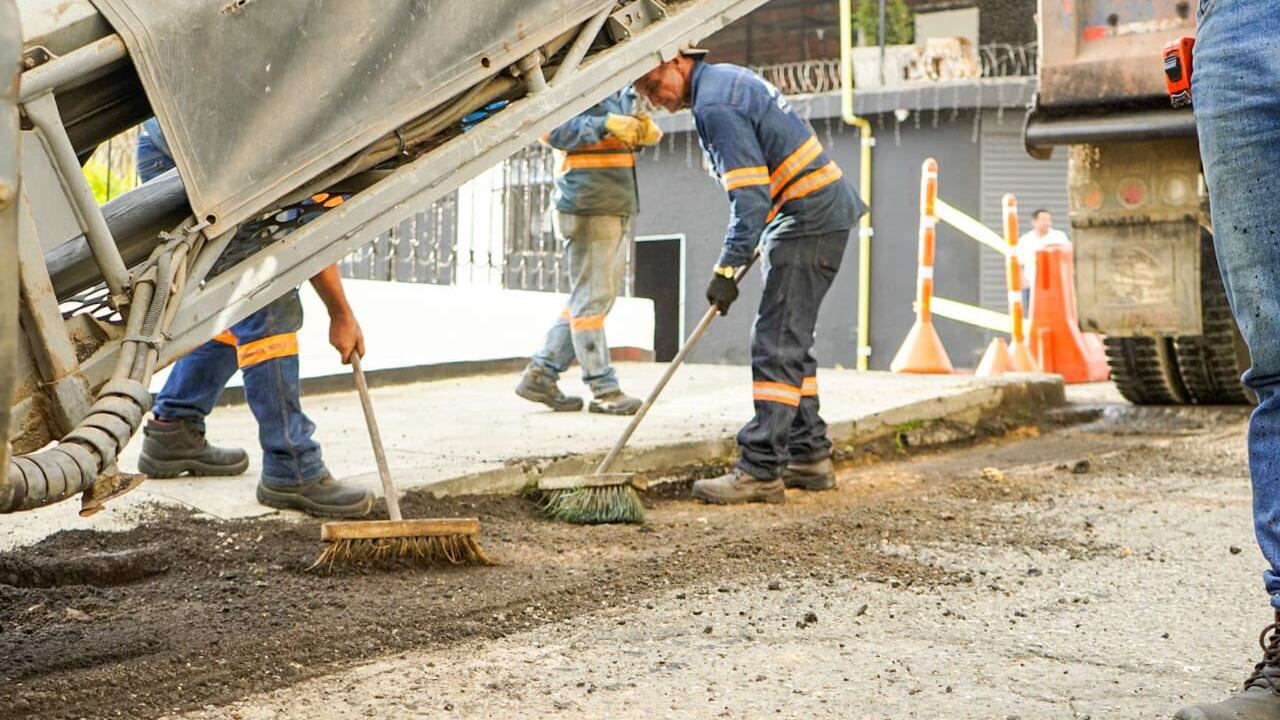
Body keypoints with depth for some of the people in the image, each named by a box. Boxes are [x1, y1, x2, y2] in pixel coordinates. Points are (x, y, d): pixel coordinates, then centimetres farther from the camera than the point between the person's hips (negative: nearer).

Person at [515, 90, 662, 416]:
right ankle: (603, 390, 2)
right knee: (591, 297, -3)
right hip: (589, 207, -10)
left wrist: (644, 130, 0)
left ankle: (540, 374, 19)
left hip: (618, 206, 10)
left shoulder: (621, 89, 18)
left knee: (598, 297, 13)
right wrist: (606, 124, -27)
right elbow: (551, 128, -19)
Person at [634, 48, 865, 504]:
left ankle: (760, 471, -12)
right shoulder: (726, 79, 15)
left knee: (776, 343, -12)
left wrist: (727, 269, -18)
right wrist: (756, 245, 23)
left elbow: (750, 197, -23)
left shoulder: (714, 105, -18)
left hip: (809, 216, -11)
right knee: (790, 341, 15)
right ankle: (809, 457, 20)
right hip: (822, 210, 11)